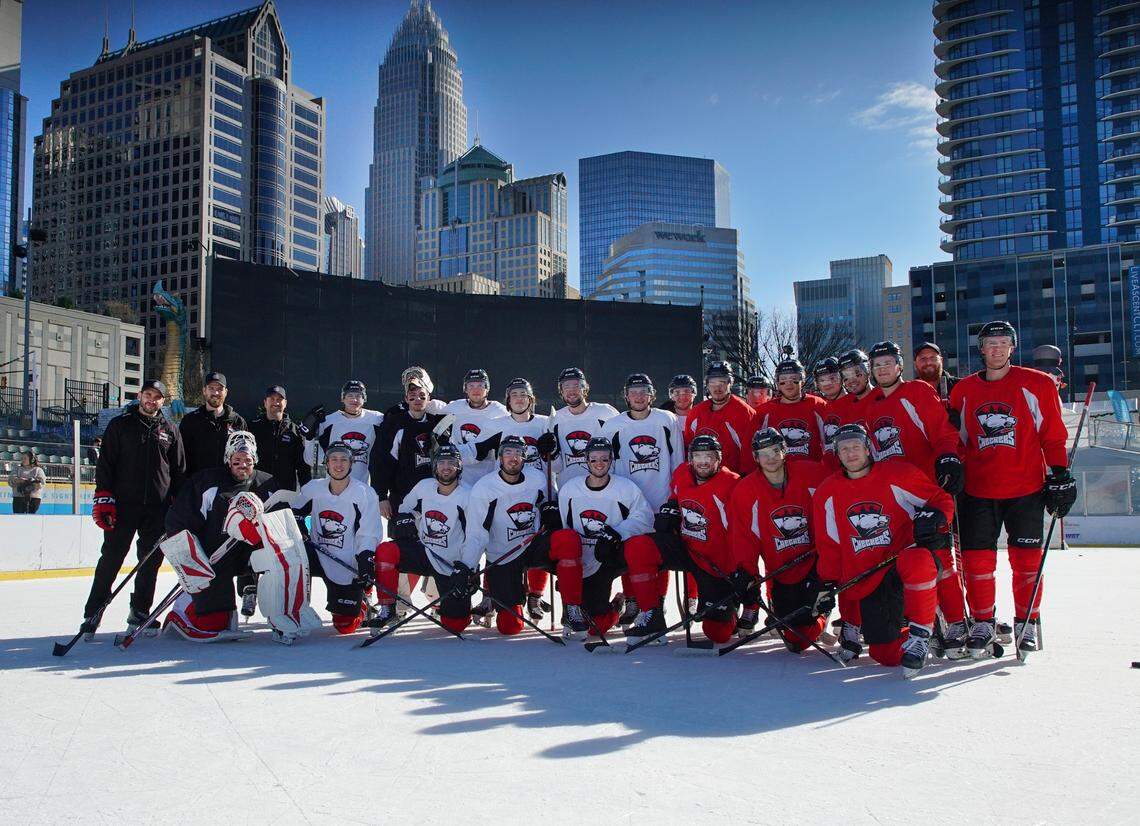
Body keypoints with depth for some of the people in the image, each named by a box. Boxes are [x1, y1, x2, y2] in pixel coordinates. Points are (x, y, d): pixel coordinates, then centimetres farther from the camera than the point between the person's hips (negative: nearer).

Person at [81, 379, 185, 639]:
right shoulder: (120, 425, 6)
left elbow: (179, 471, 13)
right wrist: (103, 498, -9)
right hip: (123, 504, -2)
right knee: (111, 557, -4)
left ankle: (139, 613, 16)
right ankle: (93, 613, 4)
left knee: (151, 561, 5)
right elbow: (105, 464, 1)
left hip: (158, 508, 3)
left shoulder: (171, 431, 12)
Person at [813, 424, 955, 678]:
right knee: (887, 655, -5)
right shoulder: (827, 493, 6)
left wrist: (932, 517, -20)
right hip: (866, 579, 3)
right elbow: (829, 544, 12)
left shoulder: (897, 475, -5)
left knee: (916, 561, -42)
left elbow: (941, 500, 1)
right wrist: (828, 584, 6)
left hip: (905, 555, -2)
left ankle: (920, 633, -23)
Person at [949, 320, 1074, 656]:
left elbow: (1053, 436, 2)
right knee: (977, 558, 0)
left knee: (1026, 559, 2)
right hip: (978, 490, 2)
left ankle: (1026, 624, 17)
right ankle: (982, 625, 14)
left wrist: (1060, 476, -2)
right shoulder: (963, 390, 9)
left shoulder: (1038, 384, 2)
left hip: (1026, 489, -2)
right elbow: (956, 439, 15)